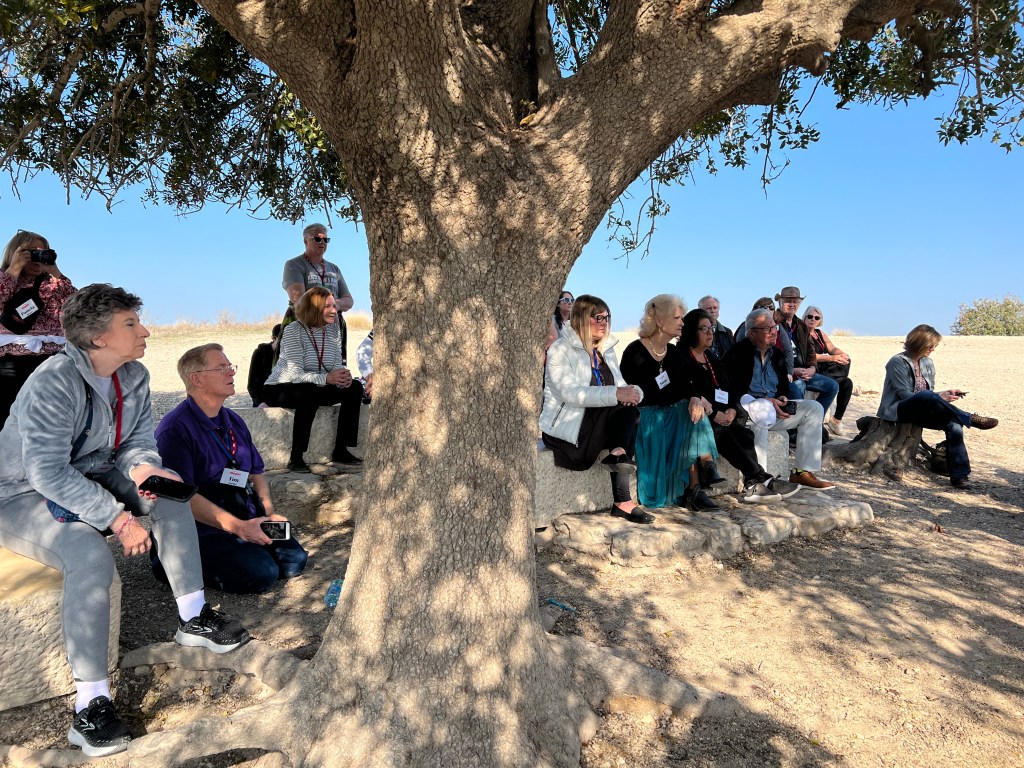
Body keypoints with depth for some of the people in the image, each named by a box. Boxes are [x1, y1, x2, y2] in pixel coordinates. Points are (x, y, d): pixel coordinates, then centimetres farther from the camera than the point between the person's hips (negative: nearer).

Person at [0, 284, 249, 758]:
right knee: (91, 555, -33)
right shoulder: (53, 383, -27)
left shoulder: (135, 376, -3)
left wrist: (142, 468, -23)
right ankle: (90, 704, -25)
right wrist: (117, 518, -34)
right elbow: (47, 472, -31)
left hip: (90, 478, 8)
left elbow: (140, 440, 1)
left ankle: (193, 618, -3)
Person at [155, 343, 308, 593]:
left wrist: (268, 510, -2)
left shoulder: (233, 421, 12)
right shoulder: (175, 429, -15)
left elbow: (256, 472, 17)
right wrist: (237, 526, -25)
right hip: (200, 528, -7)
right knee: (261, 573, -24)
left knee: (294, 560, -7)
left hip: (246, 519, 8)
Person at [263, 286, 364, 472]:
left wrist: (344, 377, -27)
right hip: (280, 389, -7)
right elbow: (295, 374, -28)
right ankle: (296, 458, -30)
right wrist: (326, 378, -42)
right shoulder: (293, 331, -19)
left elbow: (337, 366, -3)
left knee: (354, 387, -11)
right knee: (309, 393, -38)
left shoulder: (333, 330, 1)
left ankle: (341, 451, -8)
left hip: (314, 389, 7)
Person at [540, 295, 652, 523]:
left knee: (627, 410, -22)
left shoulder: (606, 350, 15)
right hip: (565, 429, -6)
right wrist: (616, 394, -32)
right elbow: (570, 393, -23)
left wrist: (631, 393, -17)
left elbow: (621, 387, 9)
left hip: (595, 424, 7)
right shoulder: (560, 349, -8)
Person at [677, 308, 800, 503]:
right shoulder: (681, 360, -2)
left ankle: (752, 486, -35)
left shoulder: (712, 357, 22)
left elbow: (729, 388, 17)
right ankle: (761, 479, -33)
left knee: (744, 434, -23)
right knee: (724, 436, -32)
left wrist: (732, 409, -5)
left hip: (723, 415, 7)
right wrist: (714, 413, -19)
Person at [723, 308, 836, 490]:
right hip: (744, 407, -8)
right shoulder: (738, 353, -10)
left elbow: (783, 386, 20)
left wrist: (782, 398, -5)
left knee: (814, 408, -4)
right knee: (760, 412, -40)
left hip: (774, 408, 8)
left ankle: (803, 471, -7)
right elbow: (734, 389, -18)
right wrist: (767, 402, -22)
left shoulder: (777, 354, 14)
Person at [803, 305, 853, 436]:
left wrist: (842, 354, -15)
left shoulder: (820, 333, 20)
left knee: (847, 383, -12)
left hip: (824, 371, 7)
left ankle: (837, 419, -7)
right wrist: (833, 358, -23)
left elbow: (833, 349, 9)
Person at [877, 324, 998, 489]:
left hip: (920, 413, 7)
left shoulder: (927, 363, 12)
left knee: (953, 423, -22)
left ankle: (959, 475, -25)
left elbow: (930, 393, 15)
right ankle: (971, 419, -25)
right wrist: (939, 399, -21)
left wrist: (945, 393, -6)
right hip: (897, 411, -7)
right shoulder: (898, 362, -9)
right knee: (926, 396, -37)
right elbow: (905, 395, -16)